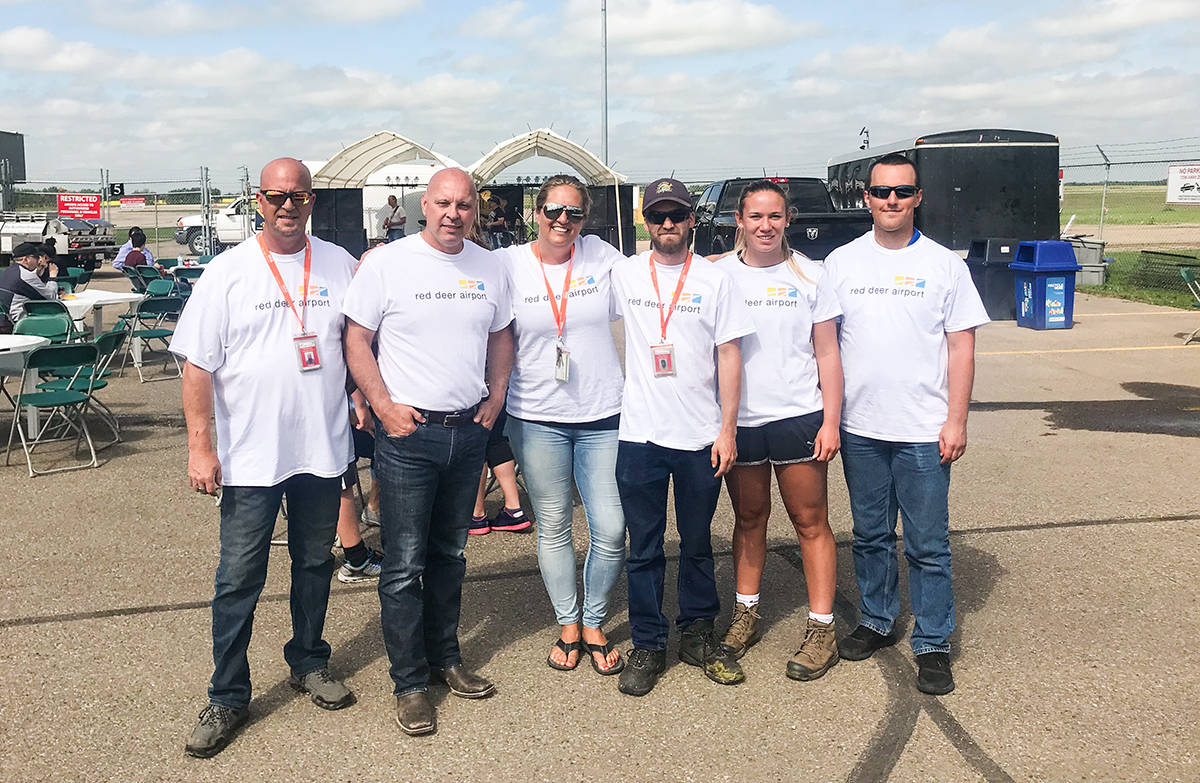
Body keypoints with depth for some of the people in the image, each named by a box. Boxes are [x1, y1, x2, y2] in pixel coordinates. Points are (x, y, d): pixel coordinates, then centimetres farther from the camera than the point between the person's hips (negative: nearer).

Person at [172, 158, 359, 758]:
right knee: (238, 580, 2)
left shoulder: (339, 264, 4)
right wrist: (200, 445, -10)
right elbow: (198, 366, -5)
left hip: (322, 449, 3)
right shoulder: (228, 272, -3)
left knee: (315, 564, 16)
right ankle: (227, 699, 15)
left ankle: (309, 664, 35)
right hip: (250, 455, -3)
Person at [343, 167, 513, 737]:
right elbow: (356, 339, -6)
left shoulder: (488, 267, 8)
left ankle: (445, 658, 32)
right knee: (404, 565, -1)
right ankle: (409, 683, 12)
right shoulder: (386, 263, -6)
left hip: (469, 432, 5)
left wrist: (496, 397, 6)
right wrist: (384, 406, -13)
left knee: (449, 554, 17)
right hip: (408, 433, -4)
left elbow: (501, 335, 18)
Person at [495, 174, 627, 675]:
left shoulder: (600, 255, 2)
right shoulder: (507, 264, -1)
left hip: (602, 416, 1)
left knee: (610, 532, 0)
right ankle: (567, 625, 29)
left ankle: (593, 624, 23)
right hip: (537, 419, 0)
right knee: (553, 529, 10)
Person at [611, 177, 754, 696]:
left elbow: (729, 356, 1)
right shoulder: (624, 274, 4)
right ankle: (647, 646, 19)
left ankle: (699, 634, 28)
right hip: (640, 435, 0)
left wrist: (728, 429, -4)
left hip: (701, 437, 0)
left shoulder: (715, 280, 2)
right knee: (644, 549, 6)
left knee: (697, 545, 12)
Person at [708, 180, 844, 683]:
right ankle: (746, 614, 26)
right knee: (749, 518, 13)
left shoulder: (808, 275, 3)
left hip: (798, 417, -1)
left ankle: (821, 629, 9)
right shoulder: (717, 275, 4)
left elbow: (827, 353, 3)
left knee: (811, 522, 2)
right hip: (738, 420, 2)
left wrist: (831, 421, -4)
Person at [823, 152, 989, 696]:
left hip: (924, 431, -2)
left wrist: (956, 420, -6)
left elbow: (961, 347, 0)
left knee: (928, 545, 2)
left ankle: (932, 644, 15)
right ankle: (876, 621, 31)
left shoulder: (945, 264, 1)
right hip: (859, 427, 2)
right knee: (871, 536, 15)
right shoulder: (840, 263, 5)